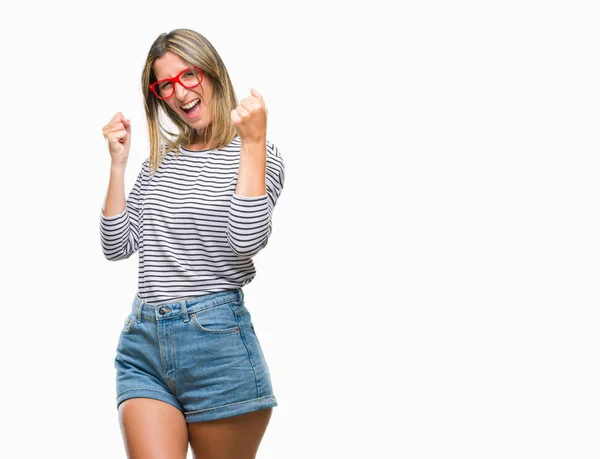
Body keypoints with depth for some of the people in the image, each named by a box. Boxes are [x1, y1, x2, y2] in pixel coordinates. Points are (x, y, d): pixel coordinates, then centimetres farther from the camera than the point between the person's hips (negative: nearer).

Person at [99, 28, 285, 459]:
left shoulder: (258, 153, 0)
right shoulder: (160, 158, 16)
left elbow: (247, 241, -16)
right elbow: (117, 246, 11)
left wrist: (253, 142, -17)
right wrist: (118, 163, 4)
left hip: (217, 342, -4)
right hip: (141, 342, 4)